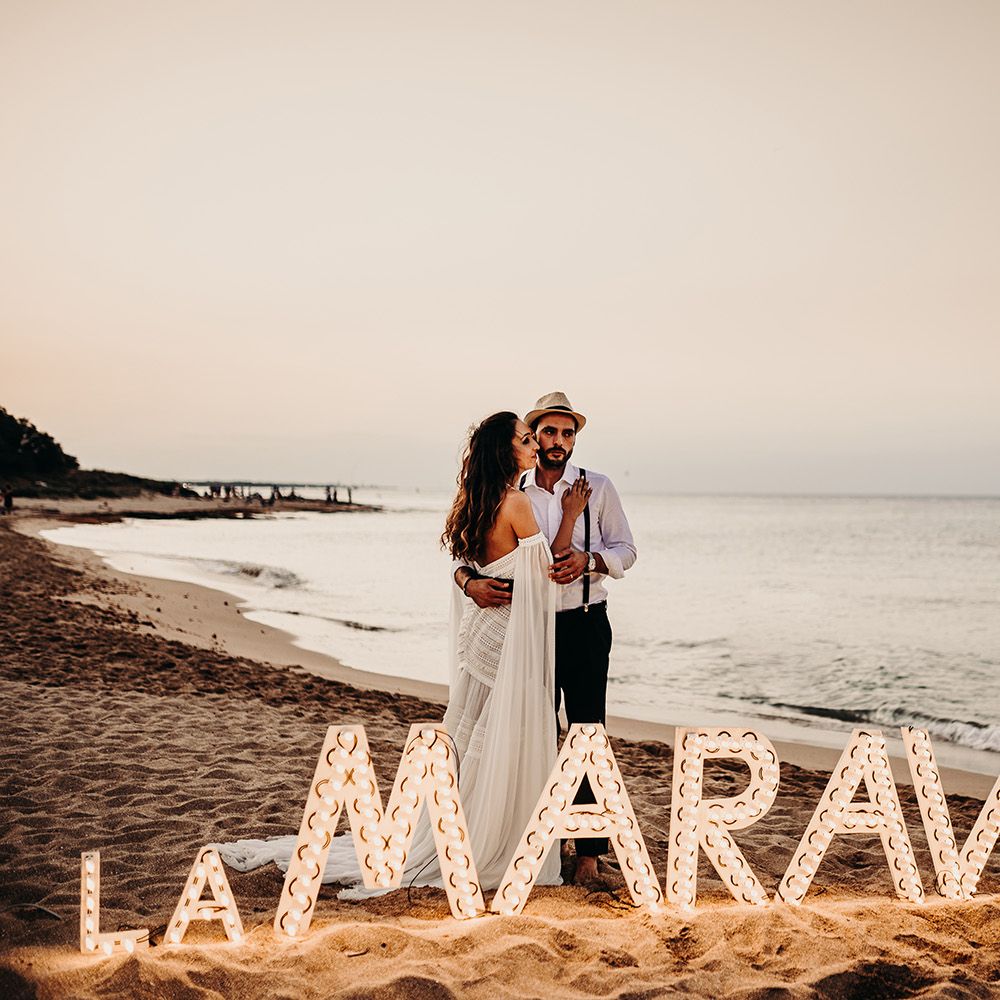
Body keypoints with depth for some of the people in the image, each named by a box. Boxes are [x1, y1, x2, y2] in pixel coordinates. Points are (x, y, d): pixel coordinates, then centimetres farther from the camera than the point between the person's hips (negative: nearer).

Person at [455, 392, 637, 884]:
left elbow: (625, 548, 3)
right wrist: (470, 580, -21)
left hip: (585, 626, -2)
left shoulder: (597, 487, 2)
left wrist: (588, 560, -18)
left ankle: (590, 849, 5)